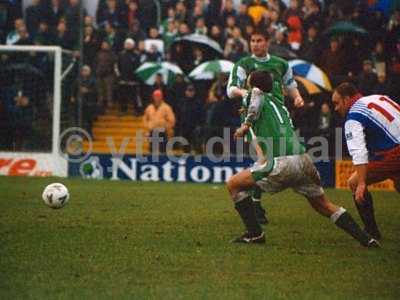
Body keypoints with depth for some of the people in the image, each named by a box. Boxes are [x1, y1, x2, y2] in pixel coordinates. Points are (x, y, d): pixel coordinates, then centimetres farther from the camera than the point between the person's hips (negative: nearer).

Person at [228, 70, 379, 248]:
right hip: (303, 159, 7)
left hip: (282, 163, -7)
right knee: (324, 205, 20)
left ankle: (254, 234, 3)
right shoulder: (279, 104, 29)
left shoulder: (256, 94, 10)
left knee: (234, 184, 7)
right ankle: (366, 238, 12)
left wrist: (246, 125, -12)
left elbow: (257, 94, -15)